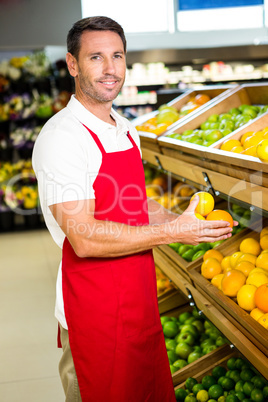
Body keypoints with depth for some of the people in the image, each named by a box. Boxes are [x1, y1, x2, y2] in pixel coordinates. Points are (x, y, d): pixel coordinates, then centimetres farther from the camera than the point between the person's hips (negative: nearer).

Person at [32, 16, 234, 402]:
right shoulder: (62, 136, -20)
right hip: (94, 308, -8)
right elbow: (84, 238, -26)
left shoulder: (126, 130, 9)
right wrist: (173, 232, -21)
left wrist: (181, 222, 2)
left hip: (138, 294, 8)